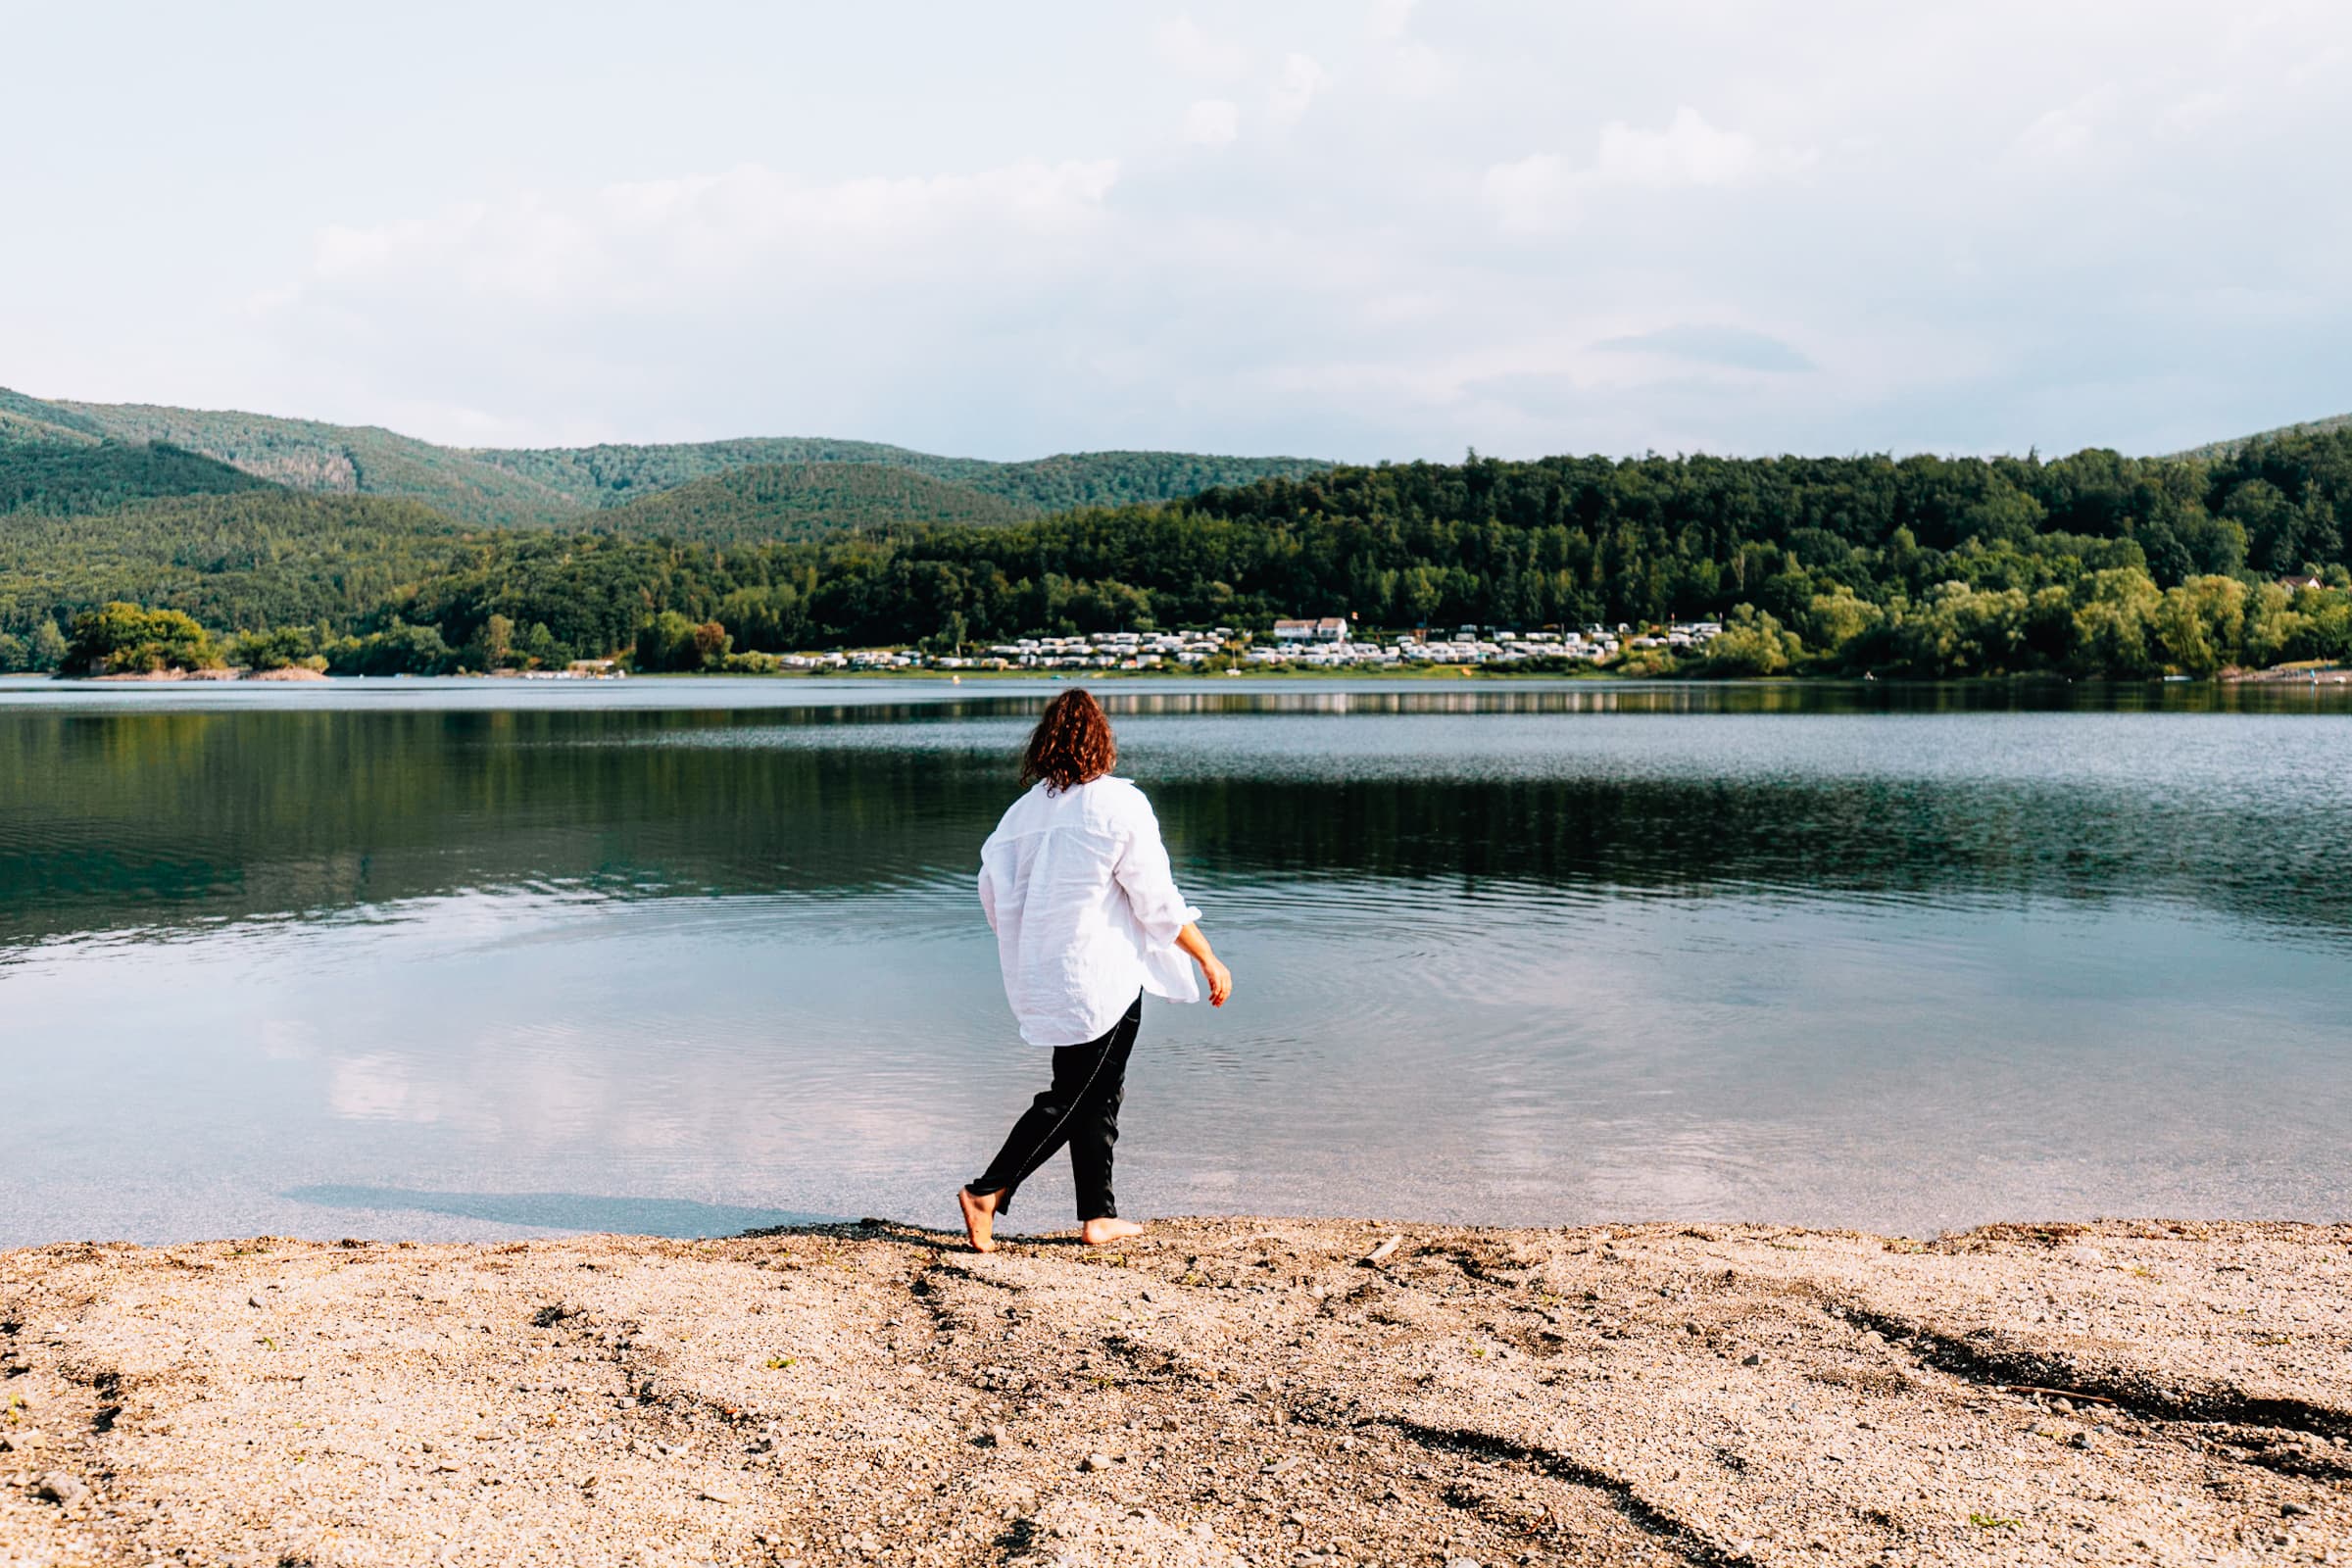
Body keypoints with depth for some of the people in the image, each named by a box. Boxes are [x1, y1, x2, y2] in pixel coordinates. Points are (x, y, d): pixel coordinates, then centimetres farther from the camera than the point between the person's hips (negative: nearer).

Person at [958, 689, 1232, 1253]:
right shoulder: (1119, 803, -12)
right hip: (1103, 980, -6)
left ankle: (1098, 1215, 21)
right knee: (1071, 1098, 1)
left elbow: (993, 895, 10)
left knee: (1097, 1093, 16)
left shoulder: (1024, 810, 4)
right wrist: (1209, 959, -2)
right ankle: (988, 1192, -5)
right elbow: (1157, 900, -11)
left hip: (1045, 977, 6)